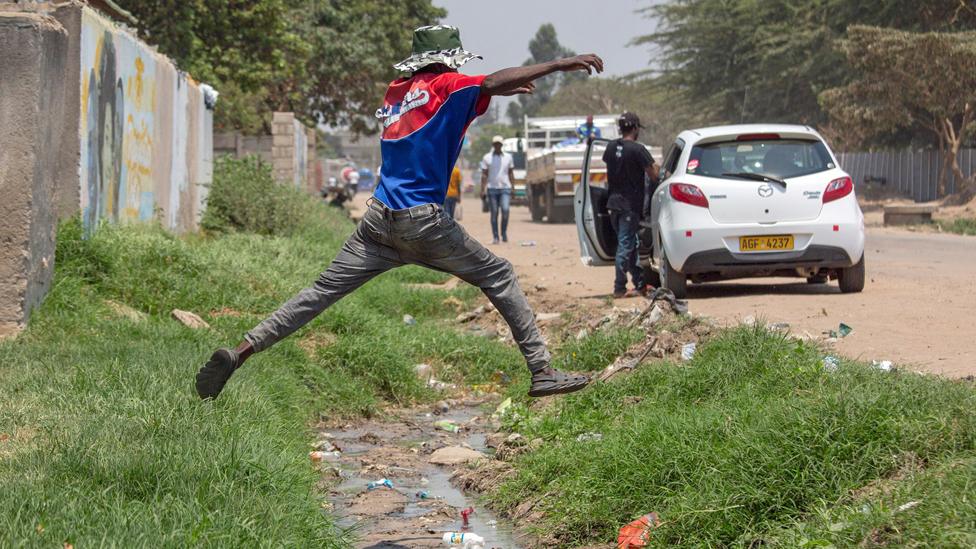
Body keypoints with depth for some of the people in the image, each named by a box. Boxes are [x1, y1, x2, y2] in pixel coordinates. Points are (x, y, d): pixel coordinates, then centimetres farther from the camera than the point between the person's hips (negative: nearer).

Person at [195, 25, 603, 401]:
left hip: (378, 221, 6)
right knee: (498, 276, 8)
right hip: (422, 222, -6)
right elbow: (492, 82, -19)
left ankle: (243, 349, -7)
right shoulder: (442, 85, -3)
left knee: (323, 290, 6)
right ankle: (541, 371, 4)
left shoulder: (396, 91, 17)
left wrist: (502, 91, 34)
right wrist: (560, 65, -19)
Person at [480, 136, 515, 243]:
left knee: (505, 210, -16)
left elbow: (511, 174, 14)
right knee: (494, 213, 0)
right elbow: (484, 175, 4)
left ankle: (504, 232, 3)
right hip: (492, 189, 0)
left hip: (505, 188, 0)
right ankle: (495, 237, 4)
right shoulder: (487, 158, 6)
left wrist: (513, 188, 8)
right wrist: (482, 190, -3)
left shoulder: (508, 157, 11)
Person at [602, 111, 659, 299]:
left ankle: (640, 284, 20)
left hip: (614, 201, 7)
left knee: (628, 243, 14)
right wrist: (655, 167, 6)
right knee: (625, 245, -4)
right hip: (630, 204, -7)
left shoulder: (611, 147, 4)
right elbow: (654, 176, -14)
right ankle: (619, 288, -3)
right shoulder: (637, 149, -16)